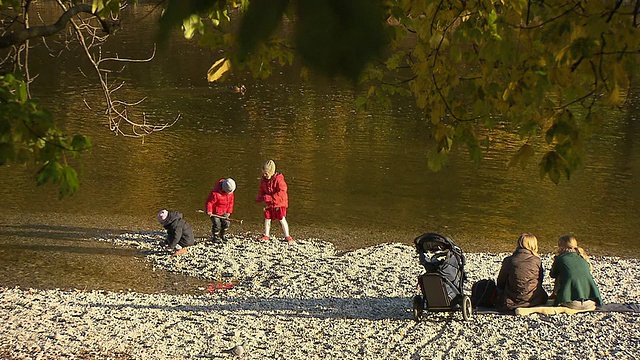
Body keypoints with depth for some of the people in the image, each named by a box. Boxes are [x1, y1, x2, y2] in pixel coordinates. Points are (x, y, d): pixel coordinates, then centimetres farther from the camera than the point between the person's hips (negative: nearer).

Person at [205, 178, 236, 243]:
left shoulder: (231, 193, -8)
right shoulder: (215, 193, -29)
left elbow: (231, 202, 3)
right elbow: (209, 202, -22)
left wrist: (228, 212, -1)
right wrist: (209, 211, -28)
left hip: (223, 213, 6)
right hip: (215, 212, -6)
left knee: (226, 223, 5)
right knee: (217, 224, -13)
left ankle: (222, 235, 30)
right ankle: (215, 237, 7)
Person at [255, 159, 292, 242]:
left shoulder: (279, 179, -20)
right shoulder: (264, 179, 1)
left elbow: (282, 193, -24)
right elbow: (261, 191, 13)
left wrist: (270, 197, -31)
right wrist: (259, 198, -9)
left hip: (279, 203, -6)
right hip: (269, 204, 6)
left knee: (282, 219, -4)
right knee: (267, 219, 8)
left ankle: (287, 236, 4)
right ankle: (266, 236, 21)